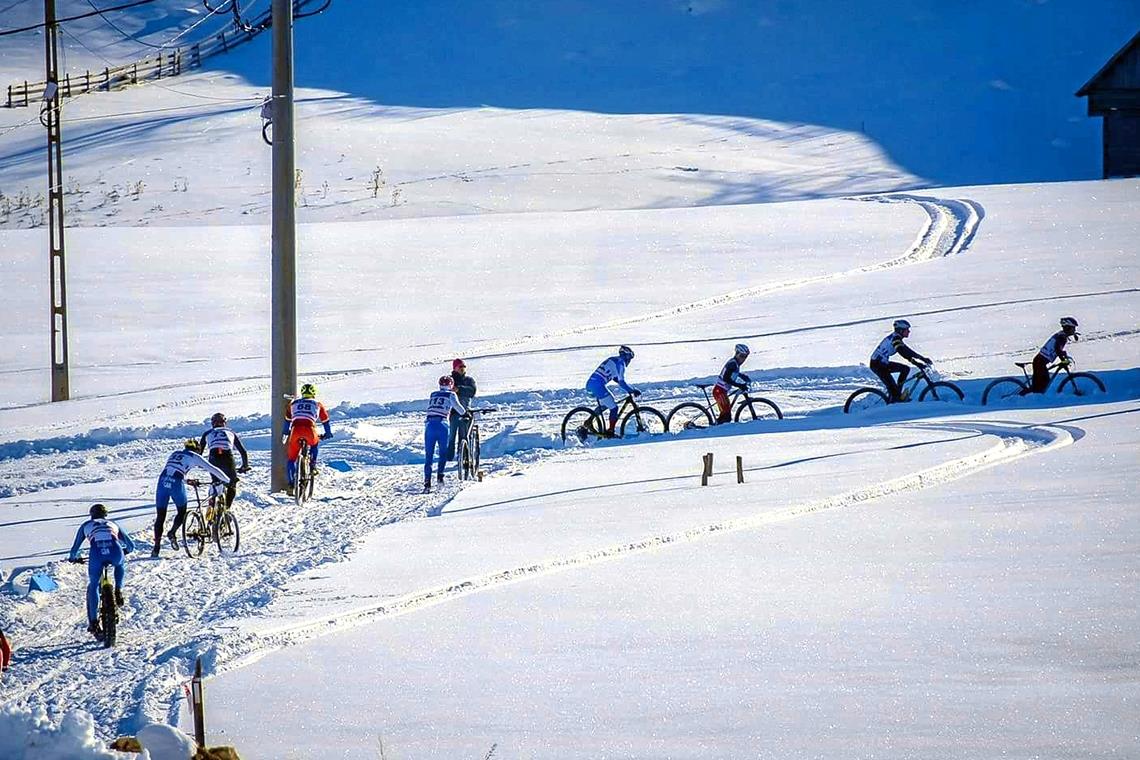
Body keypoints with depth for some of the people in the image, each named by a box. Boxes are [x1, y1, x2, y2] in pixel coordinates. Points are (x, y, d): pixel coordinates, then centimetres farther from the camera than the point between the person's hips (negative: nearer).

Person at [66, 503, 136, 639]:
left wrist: (73, 558, 54)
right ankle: (118, 591, 21)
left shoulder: (86, 526, 32)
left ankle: (93, 622, 10)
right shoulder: (113, 524, 35)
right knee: (120, 564, 39)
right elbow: (131, 545, 37)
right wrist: (125, 551, 59)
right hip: (115, 551, 1)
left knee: (93, 586, 18)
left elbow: (75, 549, 32)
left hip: (97, 553, -1)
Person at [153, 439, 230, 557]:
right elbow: (213, 470, 16)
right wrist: (227, 480, 29)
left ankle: (156, 547, 2)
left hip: (162, 481, 4)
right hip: (177, 484, -4)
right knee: (182, 512, 19)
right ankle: (172, 533, -4)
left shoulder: (175, 454, 28)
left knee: (160, 516, 8)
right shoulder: (194, 457, 15)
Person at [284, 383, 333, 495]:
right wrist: (328, 433, 47)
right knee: (314, 444, 36)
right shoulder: (317, 404, 23)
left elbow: (287, 420, 36)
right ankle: (313, 466, 21)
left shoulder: (293, 403, 27)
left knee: (291, 459, 12)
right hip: (310, 430, 0)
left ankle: (291, 485, 2)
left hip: (295, 430, 0)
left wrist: (285, 433, 50)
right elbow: (325, 420, 31)